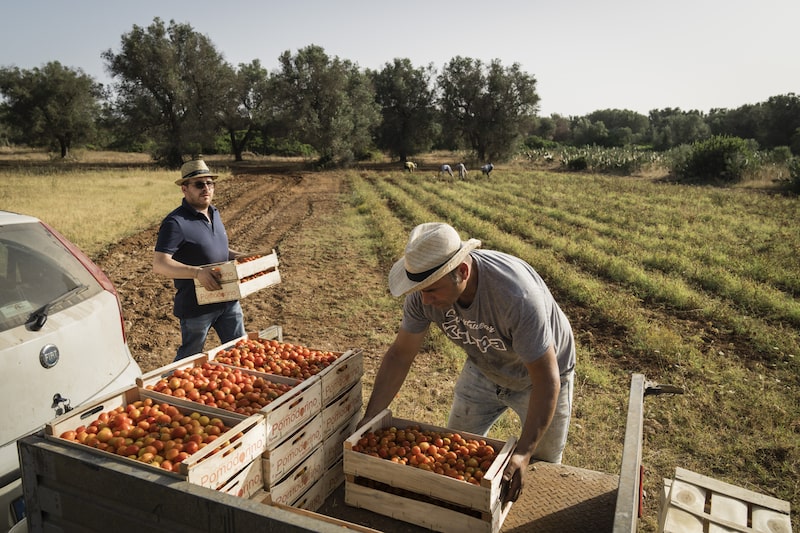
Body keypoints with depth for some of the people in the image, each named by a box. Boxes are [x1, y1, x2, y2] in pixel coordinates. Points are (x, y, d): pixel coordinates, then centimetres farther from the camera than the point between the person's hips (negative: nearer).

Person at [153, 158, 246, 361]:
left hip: (227, 300, 7)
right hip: (196, 306, -7)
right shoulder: (175, 223, -18)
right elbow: (159, 264, -25)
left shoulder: (214, 213, 8)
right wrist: (198, 272, -37)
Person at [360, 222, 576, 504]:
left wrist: (523, 453, -41)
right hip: (483, 370, 4)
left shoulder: (517, 297, -42)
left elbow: (548, 379, -36)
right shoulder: (425, 288, -26)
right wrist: (369, 418, -18)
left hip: (537, 377, -4)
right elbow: (400, 355, -15)